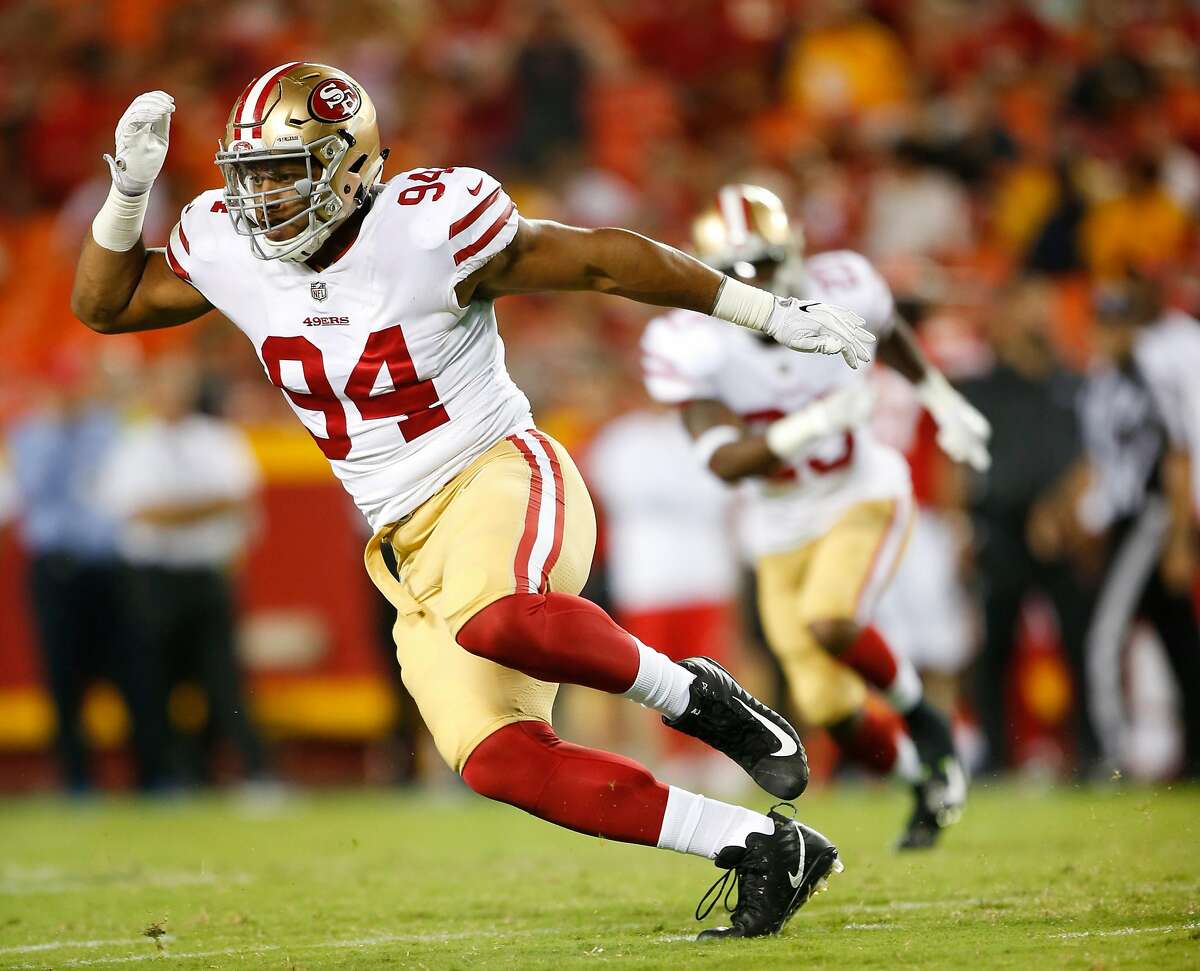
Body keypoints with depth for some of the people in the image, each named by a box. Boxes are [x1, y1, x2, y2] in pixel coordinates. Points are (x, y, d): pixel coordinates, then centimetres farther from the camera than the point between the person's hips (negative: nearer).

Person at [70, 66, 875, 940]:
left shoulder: (426, 227, -15)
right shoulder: (228, 247, 2)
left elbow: (604, 259, -9)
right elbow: (104, 305, 17)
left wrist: (774, 315, -6)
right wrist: (130, 186, -1)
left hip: (500, 477, -6)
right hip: (416, 548, 6)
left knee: (496, 619, -40)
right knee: (497, 759, -13)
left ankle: (693, 697, -14)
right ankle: (764, 851, -5)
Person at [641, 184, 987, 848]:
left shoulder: (840, 293, -16)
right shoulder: (690, 345, -21)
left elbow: (890, 337, 10)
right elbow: (723, 460, -30)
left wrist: (943, 403, 19)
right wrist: (805, 428, -45)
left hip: (864, 496, -1)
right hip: (783, 530, 2)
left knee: (831, 624, -30)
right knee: (829, 710, 1)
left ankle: (919, 713, -1)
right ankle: (926, 781, 30)